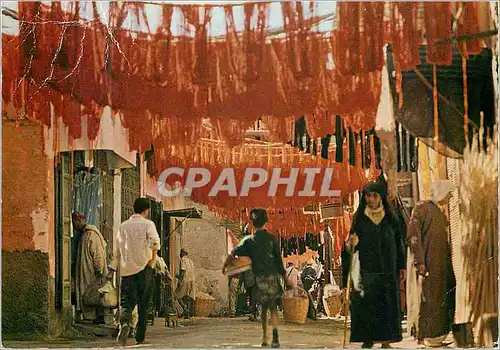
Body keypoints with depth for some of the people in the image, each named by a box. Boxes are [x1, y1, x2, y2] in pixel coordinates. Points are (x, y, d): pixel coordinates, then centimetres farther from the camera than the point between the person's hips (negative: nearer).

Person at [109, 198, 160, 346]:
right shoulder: (148, 224, -1)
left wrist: (114, 267, 21)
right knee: (143, 304, 7)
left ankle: (125, 322, -30)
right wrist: (153, 257, -6)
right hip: (144, 267, -2)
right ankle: (140, 337, 10)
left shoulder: (123, 226, 11)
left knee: (126, 301, 1)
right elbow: (155, 241, -20)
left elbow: (116, 249, 14)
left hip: (126, 269, 2)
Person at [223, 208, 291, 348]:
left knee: (264, 308, 14)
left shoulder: (250, 241, 3)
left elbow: (234, 254, 3)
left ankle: (264, 338, 14)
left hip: (259, 278, 1)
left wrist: (225, 266, 19)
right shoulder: (272, 239, 2)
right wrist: (286, 279, 8)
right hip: (273, 276, -1)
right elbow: (279, 261, 2)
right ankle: (275, 336, -18)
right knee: (273, 308, 1)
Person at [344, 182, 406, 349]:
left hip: (387, 269, 1)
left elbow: (398, 242, 8)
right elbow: (353, 240, 5)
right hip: (366, 270, -1)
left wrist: (402, 266, 2)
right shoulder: (359, 218, 4)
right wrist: (353, 243, -19)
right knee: (366, 305, -3)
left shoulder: (391, 219, 7)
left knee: (387, 305, -1)